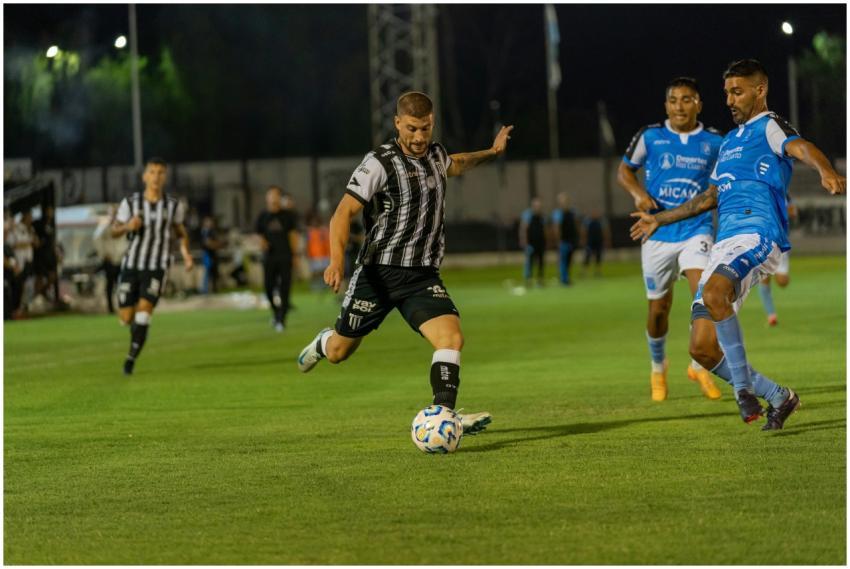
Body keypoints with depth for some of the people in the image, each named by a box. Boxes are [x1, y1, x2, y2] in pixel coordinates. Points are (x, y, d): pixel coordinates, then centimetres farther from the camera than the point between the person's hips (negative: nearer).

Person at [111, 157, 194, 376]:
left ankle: (131, 357, -12)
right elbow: (114, 232, 4)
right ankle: (137, 336, 39)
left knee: (144, 308, -21)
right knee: (126, 317, 3)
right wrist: (127, 226, -18)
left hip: (157, 267, -1)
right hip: (131, 264, 1)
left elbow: (180, 231, 17)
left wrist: (185, 251, -1)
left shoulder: (174, 205, -1)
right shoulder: (130, 202, -4)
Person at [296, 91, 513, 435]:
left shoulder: (435, 155, 8)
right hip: (378, 274, -4)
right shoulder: (380, 164, -13)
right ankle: (323, 343, 47)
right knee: (339, 353, 11)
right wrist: (337, 261, -31)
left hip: (422, 277, 4)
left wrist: (492, 152, 34)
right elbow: (343, 213, -18)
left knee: (451, 338, -21)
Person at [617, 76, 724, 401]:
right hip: (658, 232, 1)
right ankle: (658, 367, 33)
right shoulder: (649, 137, 0)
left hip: (697, 230, -1)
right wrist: (638, 194, -7)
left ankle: (699, 365, -5)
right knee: (658, 308, 7)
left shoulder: (714, 143, 2)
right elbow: (624, 170, 12)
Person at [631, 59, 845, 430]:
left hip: (757, 235, -8)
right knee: (702, 349, -3)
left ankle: (743, 387, -27)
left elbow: (801, 148, -19)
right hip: (724, 244, 8)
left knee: (713, 293, -37)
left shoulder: (770, 127, 4)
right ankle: (779, 398, 12)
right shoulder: (729, 142, 28)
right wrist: (660, 219, 49)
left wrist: (826, 171, -42)